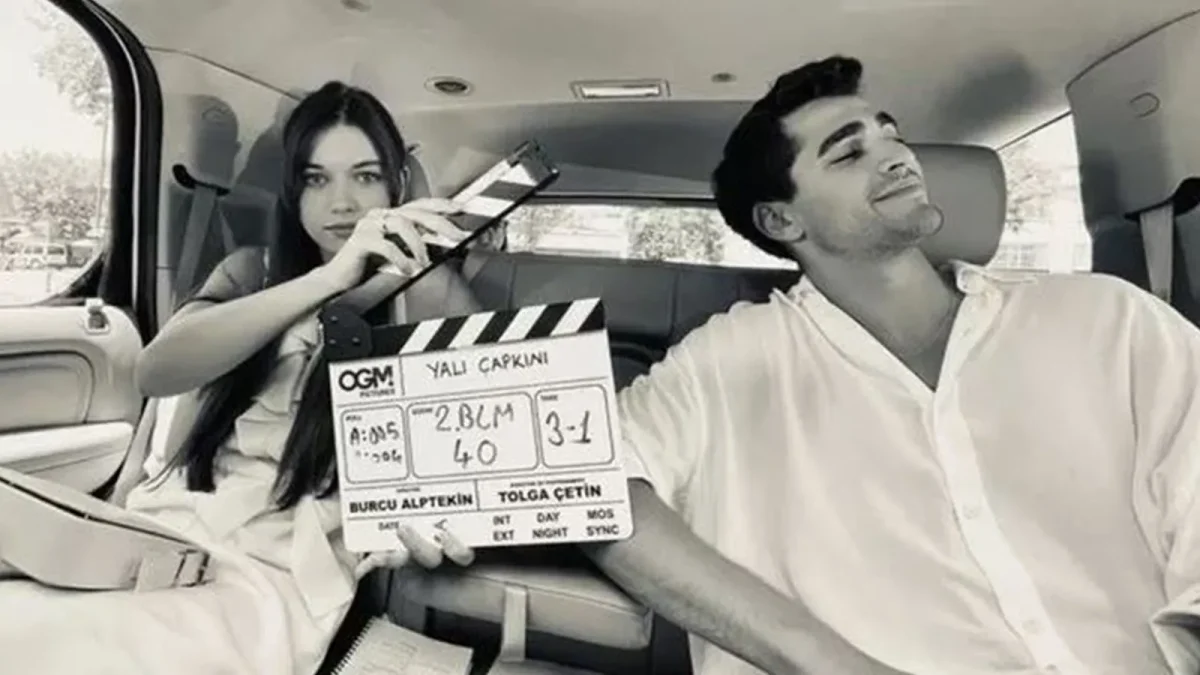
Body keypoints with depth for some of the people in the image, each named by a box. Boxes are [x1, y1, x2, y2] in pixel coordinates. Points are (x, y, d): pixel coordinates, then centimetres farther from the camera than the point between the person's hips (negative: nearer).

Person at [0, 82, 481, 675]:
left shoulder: (427, 291, 1)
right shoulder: (251, 271, 13)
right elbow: (155, 371, -6)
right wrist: (327, 279, -19)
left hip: (278, 569, -4)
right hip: (164, 524, 4)